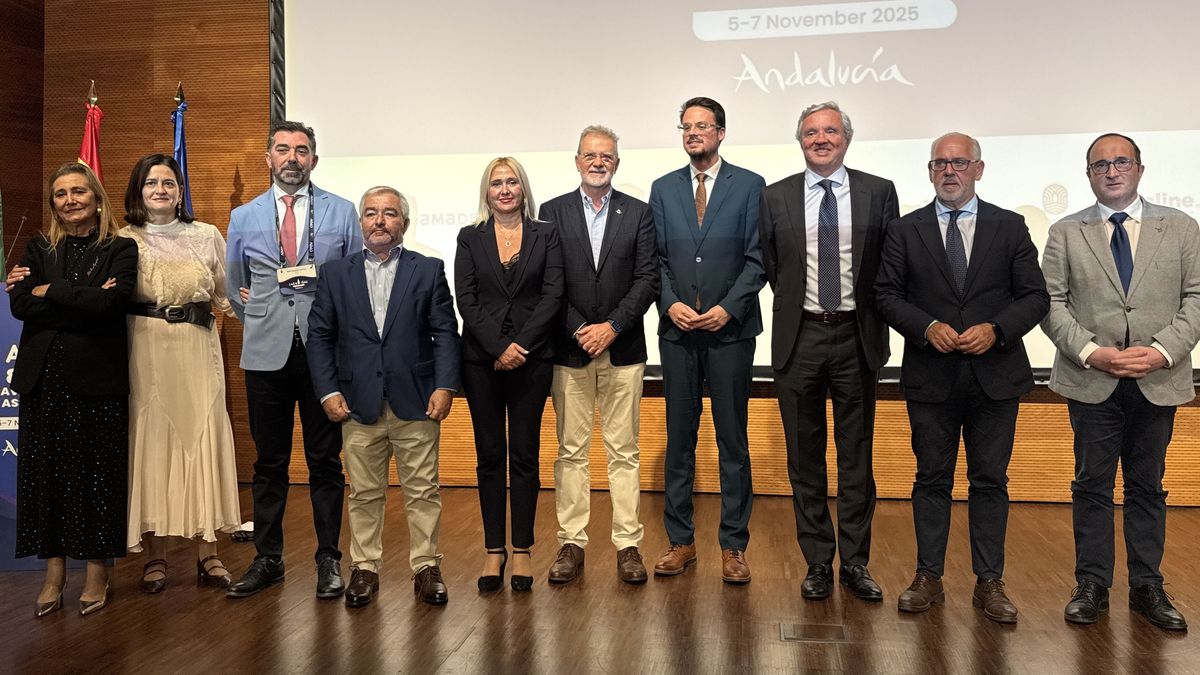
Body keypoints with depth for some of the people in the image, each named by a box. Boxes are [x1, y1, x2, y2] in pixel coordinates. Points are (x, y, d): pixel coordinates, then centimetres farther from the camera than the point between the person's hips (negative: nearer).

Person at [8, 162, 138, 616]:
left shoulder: (120, 249, 2)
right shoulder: (39, 249, 12)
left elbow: (108, 303, -14)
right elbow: (20, 304, -2)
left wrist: (50, 292, -4)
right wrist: (82, 299, -11)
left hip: (97, 376, -3)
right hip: (44, 375, 3)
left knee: (97, 471, 3)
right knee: (46, 471, 6)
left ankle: (97, 571, 14)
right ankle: (54, 572, 17)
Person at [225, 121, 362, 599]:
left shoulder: (342, 213, 5)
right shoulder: (244, 218, 9)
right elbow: (233, 286, 20)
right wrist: (259, 321, 15)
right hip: (267, 353, 2)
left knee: (325, 461, 5)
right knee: (269, 462, 9)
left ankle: (329, 559, 16)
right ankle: (268, 559, 21)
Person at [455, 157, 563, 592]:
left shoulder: (545, 236, 5)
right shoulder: (470, 239, 8)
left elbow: (552, 296, -3)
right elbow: (466, 300, -1)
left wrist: (521, 346, -12)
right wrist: (499, 348, -12)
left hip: (531, 357, -1)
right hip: (481, 359, 1)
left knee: (524, 455, 3)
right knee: (489, 455, 5)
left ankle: (522, 551, 11)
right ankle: (493, 550, 14)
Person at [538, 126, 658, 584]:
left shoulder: (638, 213, 6)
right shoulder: (553, 212, 6)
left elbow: (647, 279, -1)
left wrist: (612, 327, -11)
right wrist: (579, 331, -10)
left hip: (622, 348, 0)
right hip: (569, 349, 0)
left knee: (624, 452, 4)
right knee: (571, 451, 6)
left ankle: (628, 545, 12)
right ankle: (571, 543, 14)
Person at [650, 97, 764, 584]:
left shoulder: (749, 186, 3)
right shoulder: (663, 189, 11)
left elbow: (757, 257, -2)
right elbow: (656, 258, 8)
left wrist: (728, 308, -12)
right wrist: (670, 304, -7)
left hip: (730, 329, -2)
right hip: (677, 330, 3)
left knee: (733, 442, 3)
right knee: (679, 440, 7)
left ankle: (733, 546, 13)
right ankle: (680, 540, 17)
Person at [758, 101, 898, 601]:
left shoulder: (879, 192, 3)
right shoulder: (775, 197, 4)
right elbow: (769, 266, 10)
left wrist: (875, 322, 1)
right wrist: (795, 305, 5)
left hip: (856, 338, 0)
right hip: (799, 337, 1)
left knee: (856, 456, 7)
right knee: (805, 457, 7)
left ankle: (855, 563, 19)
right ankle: (818, 562, 19)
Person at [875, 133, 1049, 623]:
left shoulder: (1010, 227, 5)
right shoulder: (905, 231, 4)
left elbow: (1035, 296, 2)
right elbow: (886, 294, 1)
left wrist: (995, 329, -15)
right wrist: (927, 327, -15)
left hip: (995, 375, 1)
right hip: (931, 378, 0)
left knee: (990, 480, 7)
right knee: (932, 479, 8)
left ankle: (989, 583, 17)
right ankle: (928, 578, 18)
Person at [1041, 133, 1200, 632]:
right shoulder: (1066, 233, 4)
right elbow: (1052, 303, -1)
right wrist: (1091, 352, -14)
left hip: (1158, 380, 1)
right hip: (1091, 380, -1)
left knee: (1147, 486, 10)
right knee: (1092, 486, 5)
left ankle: (1147, 588, 21)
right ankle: (1092, 586, 15)